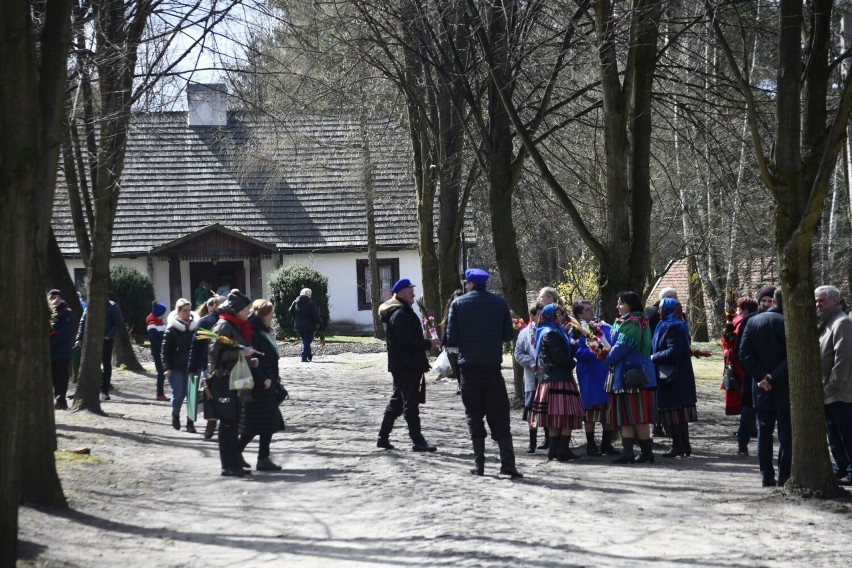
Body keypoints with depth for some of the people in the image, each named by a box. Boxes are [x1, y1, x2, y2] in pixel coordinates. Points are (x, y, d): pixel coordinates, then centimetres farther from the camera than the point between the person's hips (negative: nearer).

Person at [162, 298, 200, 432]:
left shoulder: (196, 326, 3)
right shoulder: (172, 328, -5)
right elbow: (165, 349, -5)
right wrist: (167, 367, -11)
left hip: (191, 366, 2)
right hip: (176, 367, -2)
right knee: (178, 393, -1)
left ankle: (190, 422, 2)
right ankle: (175, 415, 27)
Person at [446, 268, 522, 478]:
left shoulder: (458, 304, -5)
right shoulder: (499, 303, 0)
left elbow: (451, 339, -7)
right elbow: (508, 335, 4)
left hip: (469, 366, -1)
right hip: (492, 366, 1)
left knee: (474, 416, 9)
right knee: (499, 416, 5)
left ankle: (479, 465, 7)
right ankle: (507, 462, -6)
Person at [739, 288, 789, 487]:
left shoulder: (752, 322, 3)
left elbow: (745, 353, -2)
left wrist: (761, 376, -6)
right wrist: (774, 379, -14)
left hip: (761, 389, 5)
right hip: (784, 389, -4)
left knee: (764, 432, 12)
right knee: (786, 433, 2)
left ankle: (767, 476, 12)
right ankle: (784, 476, 1)